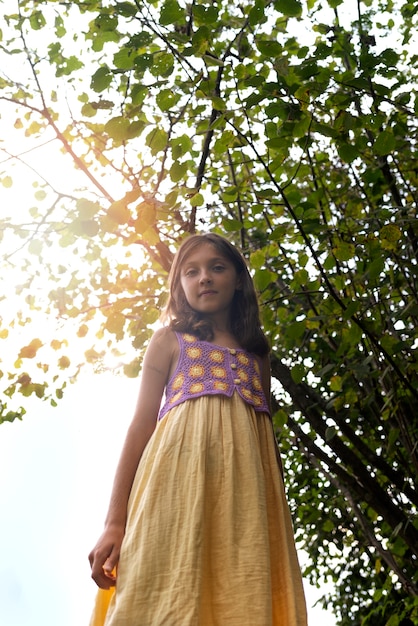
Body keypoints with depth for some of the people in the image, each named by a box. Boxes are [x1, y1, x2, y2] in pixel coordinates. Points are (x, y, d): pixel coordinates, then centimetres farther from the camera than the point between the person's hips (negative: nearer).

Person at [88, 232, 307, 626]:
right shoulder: (169, 340, 14)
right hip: (181, 477, -2)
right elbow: (142, 424, 5)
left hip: (247, 492, 3)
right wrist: (115, 522, -4)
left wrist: (279, 517, 11)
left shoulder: (256, 354, 23)